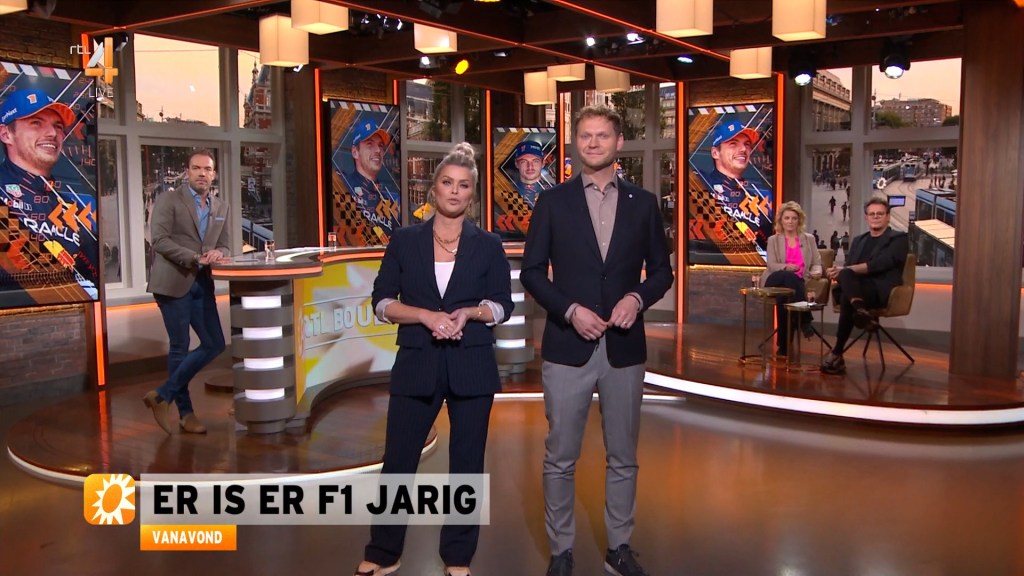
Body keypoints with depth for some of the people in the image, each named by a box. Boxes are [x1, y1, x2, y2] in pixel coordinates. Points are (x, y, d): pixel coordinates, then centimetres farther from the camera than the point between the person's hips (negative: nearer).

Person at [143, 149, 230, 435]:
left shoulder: (222, 207, 14)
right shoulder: (168, 200, -3)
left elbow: (225, 246, 15)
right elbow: (160, 240, -13)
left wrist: (218, 254, -9)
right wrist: (195, 257, -22)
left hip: (202, 284, 6)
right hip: (173, 282, -6)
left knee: (214, 344, 3)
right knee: (180, 347, 1)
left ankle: (163, 395, 13)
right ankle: (186, 412, 13)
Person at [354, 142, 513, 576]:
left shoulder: (488, 245, 4)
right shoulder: (404, 241, 4)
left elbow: (503, 305, 4)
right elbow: (382, 301, 0)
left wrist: (469, 313, -16)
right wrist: (426, 316, -15)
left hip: (472, 366, 0)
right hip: (416, 365, 0)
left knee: (466, 463, 7)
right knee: (398, 460, 4)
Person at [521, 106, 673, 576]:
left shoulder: (643, 203, 6)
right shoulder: (553, 202, 1)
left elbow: (661, 269, 9)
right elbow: (532, 271, 0)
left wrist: (637, 297, -11)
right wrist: (570, 310, -13)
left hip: (624, 348, 2)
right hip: (567, 347, -2)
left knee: (623, 456, 12)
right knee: (560, 458, 5)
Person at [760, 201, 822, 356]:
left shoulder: (809, 239, 19)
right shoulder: (773, 240, 15)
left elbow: (816, 263, 16)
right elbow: (772, 265, 2)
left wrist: (816, 272, -11)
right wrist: (786, 267, -21)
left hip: (798, 282, 1)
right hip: (776, 281, -1)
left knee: (783, 298, -39)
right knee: (788, 277, -42)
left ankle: (784, 345, -36)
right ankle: (805, 320, -38)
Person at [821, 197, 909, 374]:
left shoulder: (898, 239, 8)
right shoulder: (858, 240, 27)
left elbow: (879, 264, -10)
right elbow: (847, 267, 14)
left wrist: (846, 270, -19)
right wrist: (838, 272, -12)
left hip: (881, 291, -4)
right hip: (856, 288, 5)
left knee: (847, 299, -36)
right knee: (845, 276, -33)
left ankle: (837, 353, -34)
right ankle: (860, 311, -56)